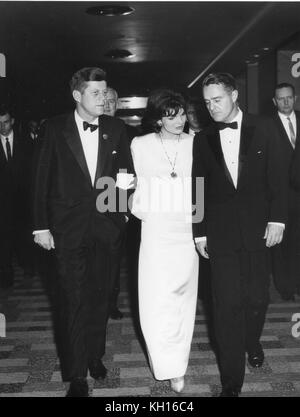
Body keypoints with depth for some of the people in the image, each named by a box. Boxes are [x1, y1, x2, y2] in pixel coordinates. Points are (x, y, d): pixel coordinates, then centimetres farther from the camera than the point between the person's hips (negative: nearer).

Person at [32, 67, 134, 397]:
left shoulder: (116, 129, 3)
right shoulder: (56, 128, -3)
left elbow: (126, 172, 15)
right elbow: (42, 180, -2)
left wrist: (124, 178, -6)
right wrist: (41, 226, -4)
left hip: (107, 225, 3)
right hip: (69, 227, -2)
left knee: (100, 296, 14)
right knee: (73, 300, 0)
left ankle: (95, 355, 34)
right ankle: (76, 375, 13)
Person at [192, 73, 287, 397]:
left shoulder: (262, 130, 3)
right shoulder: (202, 139, 5)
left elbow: (277, 179, 2)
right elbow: (197, 189, 6)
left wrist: (277, 219, -6)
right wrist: (199, 233, 4)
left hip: (257, 228, 0)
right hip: (220, 233, 0)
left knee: (258, 297, 8)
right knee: (227, 304, 0)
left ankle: (252, 343, 41)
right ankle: (231, 380, 12)